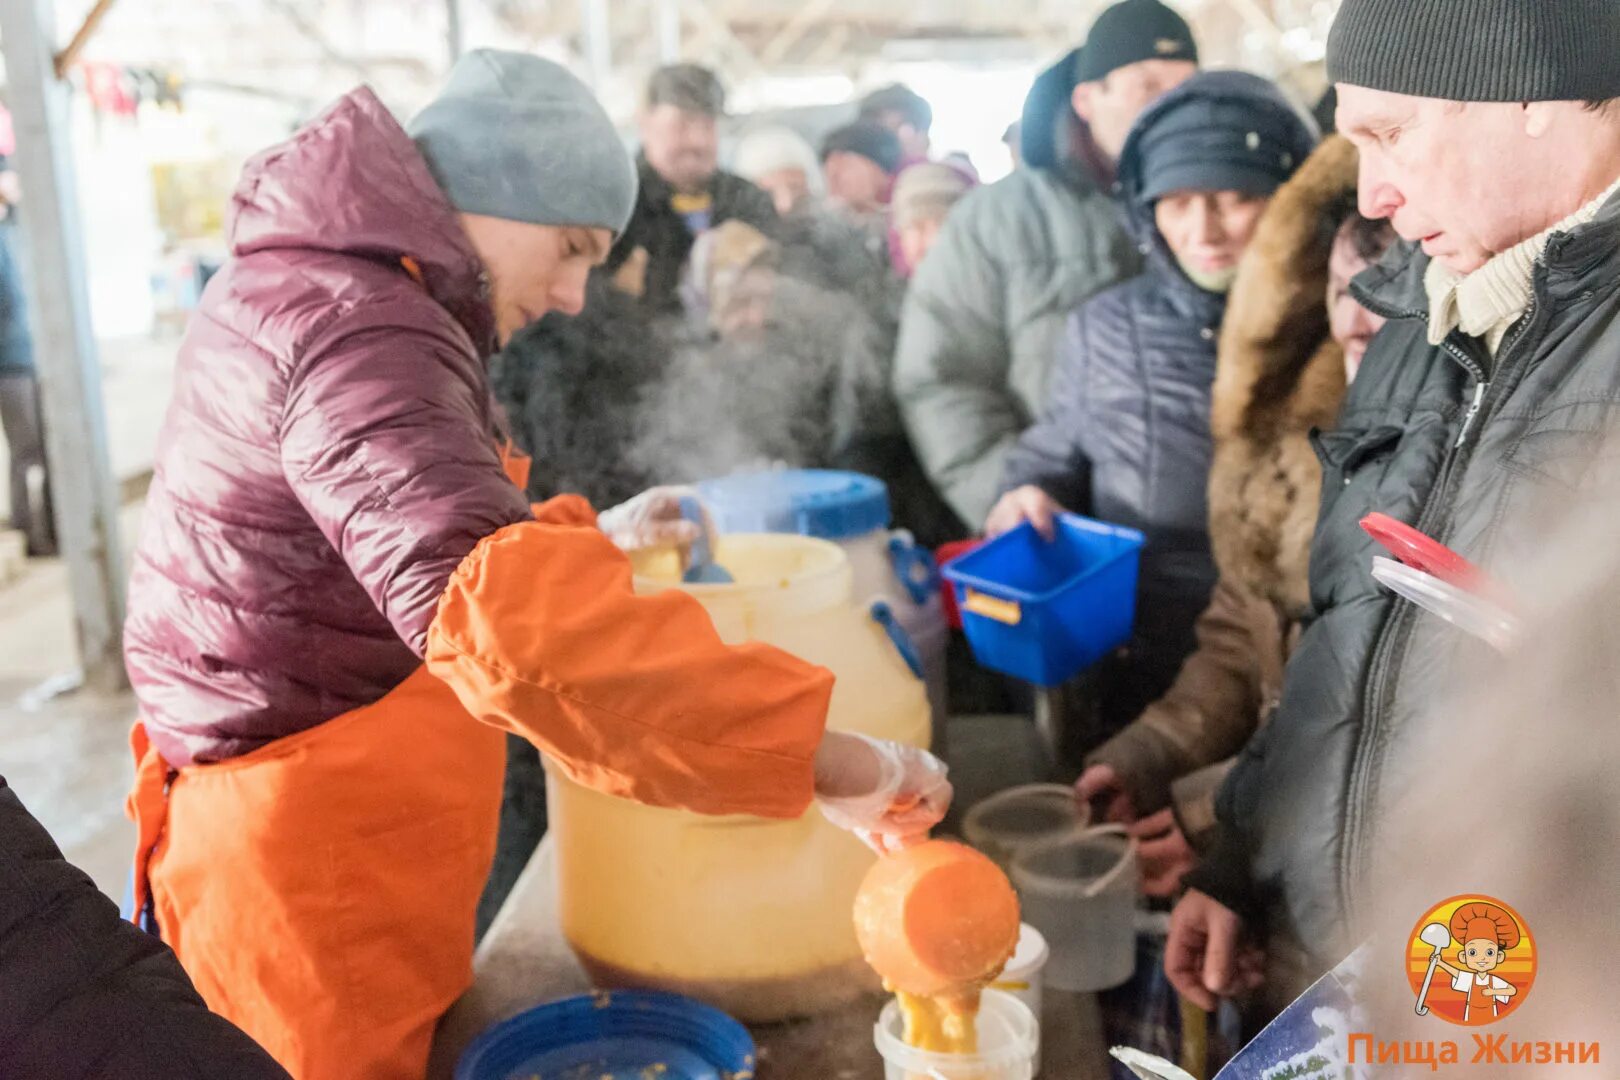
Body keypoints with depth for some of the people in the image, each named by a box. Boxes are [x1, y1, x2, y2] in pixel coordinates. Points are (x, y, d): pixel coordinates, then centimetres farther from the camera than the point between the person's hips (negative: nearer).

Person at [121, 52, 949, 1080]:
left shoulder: (305, 281, 10)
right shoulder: (360, 334, -24)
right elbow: (503, 618, -40)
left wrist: (587, 536, 18)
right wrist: (825, 757, -39)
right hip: (306, 856, -10)